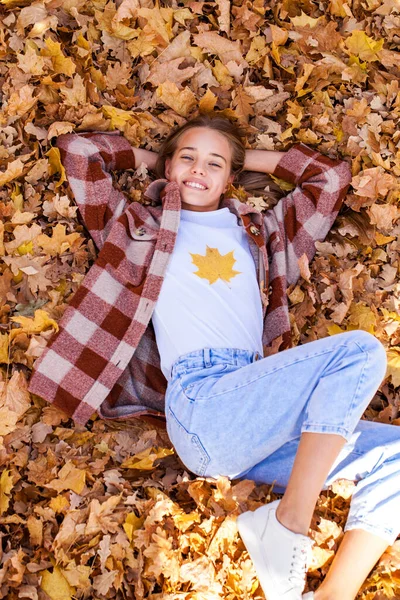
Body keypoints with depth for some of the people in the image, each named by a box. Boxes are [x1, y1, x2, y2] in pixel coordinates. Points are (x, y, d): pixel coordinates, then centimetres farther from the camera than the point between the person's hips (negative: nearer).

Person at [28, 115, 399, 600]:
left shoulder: (258, 232, 28)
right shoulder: (140, 227, 19)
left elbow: (332, 176, 29)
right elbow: (78, 150, 14)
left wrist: (246, 157, 31)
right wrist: (149, 157, 28)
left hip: (255, 412, 6)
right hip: (200, 403, -5)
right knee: (360, 350, -22)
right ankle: (288, 523, -19)